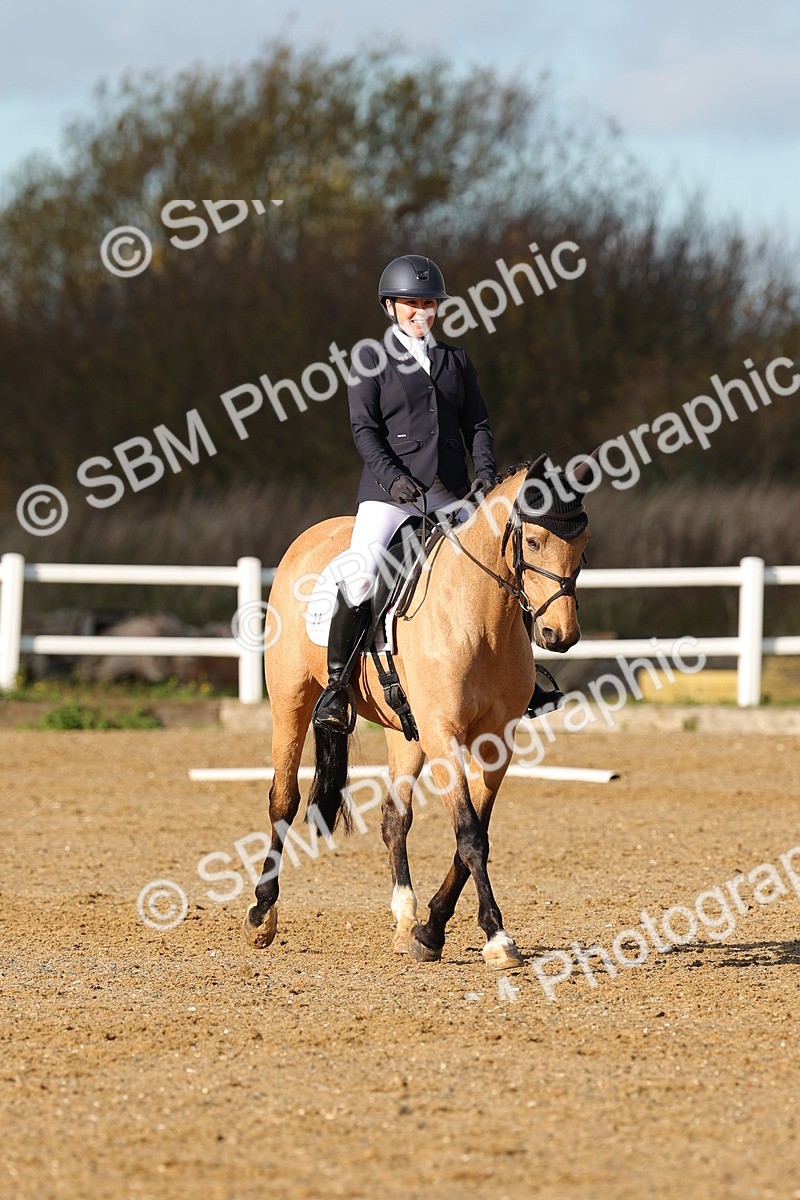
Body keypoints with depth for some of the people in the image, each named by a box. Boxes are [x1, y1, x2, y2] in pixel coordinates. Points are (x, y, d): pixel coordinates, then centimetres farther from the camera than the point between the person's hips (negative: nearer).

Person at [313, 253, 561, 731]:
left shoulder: (457, 360, 15)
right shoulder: (373, 360, 2)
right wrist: (393, 477, -19)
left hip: (451, 495, 4)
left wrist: (487, 472, -5)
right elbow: (364, 428, -5)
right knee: (359, 578, -22)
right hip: (389, 493, -4)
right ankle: (337, 684, -11)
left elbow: (478, 424, 13)